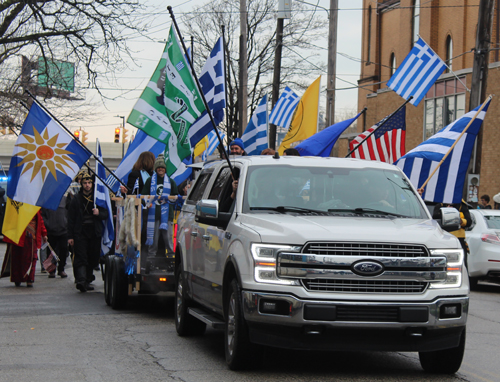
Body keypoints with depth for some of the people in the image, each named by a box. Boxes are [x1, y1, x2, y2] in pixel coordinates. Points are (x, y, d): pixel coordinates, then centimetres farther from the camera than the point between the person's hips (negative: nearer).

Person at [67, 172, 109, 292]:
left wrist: (99, 213, -12)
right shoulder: (76, 199, 9)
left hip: (94, 233, 2)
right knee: (81, 257, -14)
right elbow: (71, 218, 8)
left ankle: (87, 281, 15)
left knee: (93, 258, 3)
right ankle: (81, 280, -26)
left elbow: (106, 214, 12)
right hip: (80, 232, -2)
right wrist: (70, 236, 1)